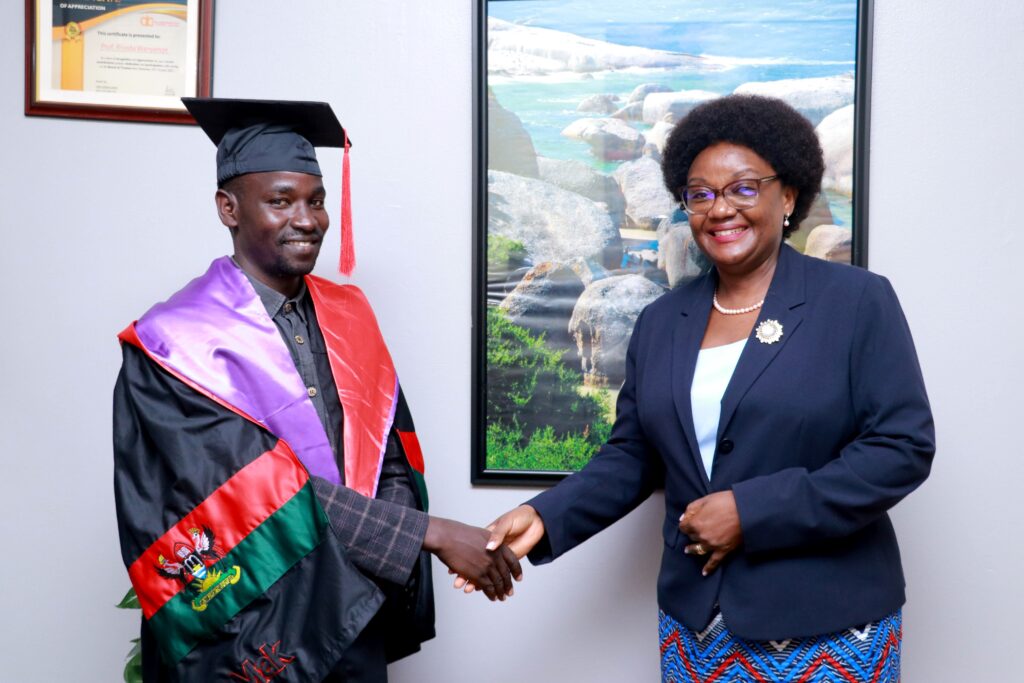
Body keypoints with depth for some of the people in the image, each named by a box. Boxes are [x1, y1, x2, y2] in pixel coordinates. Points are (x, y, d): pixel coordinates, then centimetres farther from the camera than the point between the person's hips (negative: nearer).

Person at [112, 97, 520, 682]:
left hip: (356, 625, 5)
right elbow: (269, 487, -22)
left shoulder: (350, 315, 4)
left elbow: (393, 457, 4)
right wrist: (430, 533, -22)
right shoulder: (180, 343, -15)